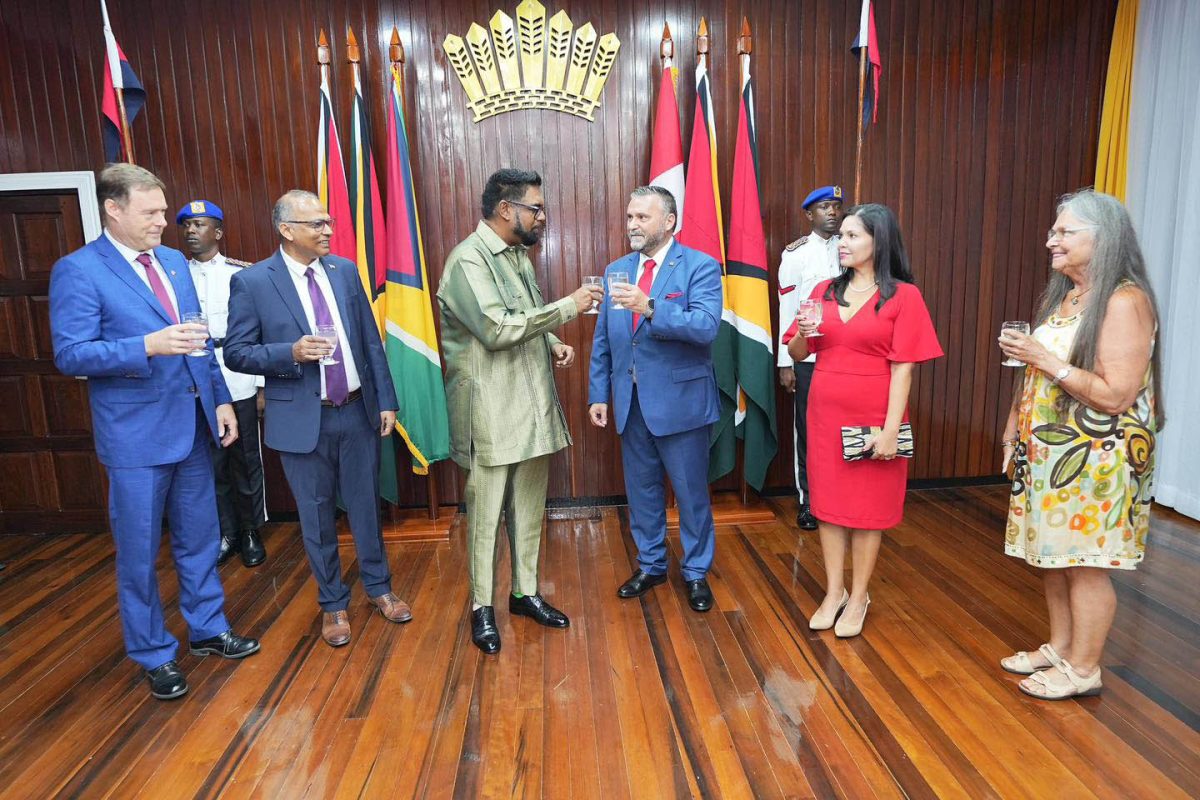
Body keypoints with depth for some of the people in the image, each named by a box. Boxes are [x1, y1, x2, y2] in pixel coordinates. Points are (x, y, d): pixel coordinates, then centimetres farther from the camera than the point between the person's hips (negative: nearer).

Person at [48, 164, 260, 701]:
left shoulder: (175, 262, 9)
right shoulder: (78, 270, -9)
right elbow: (70, 355, -14)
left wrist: (220, 398, 8)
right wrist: (148, 345, -26)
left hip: (192, 425, 6)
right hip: (136, 435, -6)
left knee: (200, 538, 17)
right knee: (139, 552, 9)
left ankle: (207, 628, 34)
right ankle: (153, 655, 26)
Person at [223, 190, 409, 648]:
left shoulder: (344, 270, 3)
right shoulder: (251, 282, -7)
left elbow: (370, 340, 6)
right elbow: (236, 353, -5)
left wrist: (386, 399, 4)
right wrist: (292, 353, -22)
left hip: (357, 410, 3)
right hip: (303, 418, -2)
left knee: (366, 504, 14)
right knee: (317, 515, 11)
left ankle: (378, 587, 34)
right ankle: (332, 603, 30)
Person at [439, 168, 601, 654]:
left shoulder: (517, 255, 13)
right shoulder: (469, 260, -14)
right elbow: (498, 329, -25)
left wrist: (553, 343, 3)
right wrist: (567, 307, -20)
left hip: (533, 405, 8)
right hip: (491, 411, -8)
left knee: (529, 507, 15)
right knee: (486, 512, 5)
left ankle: (525, 592, 30)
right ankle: (482, 607, 21)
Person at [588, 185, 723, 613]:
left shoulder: (700, 266, -7)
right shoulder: (616, 270, 10)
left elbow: (706, 326, -23)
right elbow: (602, 340, 12)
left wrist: (650, 308, -32)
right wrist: (598, 393, 7)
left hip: (681, 400, -5)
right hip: (631, 401, 5)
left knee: (691, 492, 8)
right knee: (641, 489, 16)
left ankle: (696, 572, 27)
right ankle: (651, 565, 34)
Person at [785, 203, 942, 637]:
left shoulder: (903, 295, -6)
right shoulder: (824, 291, 6)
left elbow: (902, 368, -11)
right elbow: (797, 354, 10)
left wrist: (891, 429, -16)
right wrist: (802, 333, -12)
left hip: (872, 417, -4)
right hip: (825, 413, 4)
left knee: (869, 506, 8)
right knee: (829, 502, 10)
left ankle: (858, 597, 24)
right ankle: (833, 592, 25)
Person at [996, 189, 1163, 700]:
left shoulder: (1125, 301, -15)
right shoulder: (1062, 295, 11)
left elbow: (1116, 395, -21)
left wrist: (1044, 358, -21)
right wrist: (1015, 429, 15)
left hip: (1094, 461, -8)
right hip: (1047, 452, 8)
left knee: (1085, 565, 3)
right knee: (1052, 556, 15)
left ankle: (1083, 668, 18)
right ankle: (1059, 647, 31)